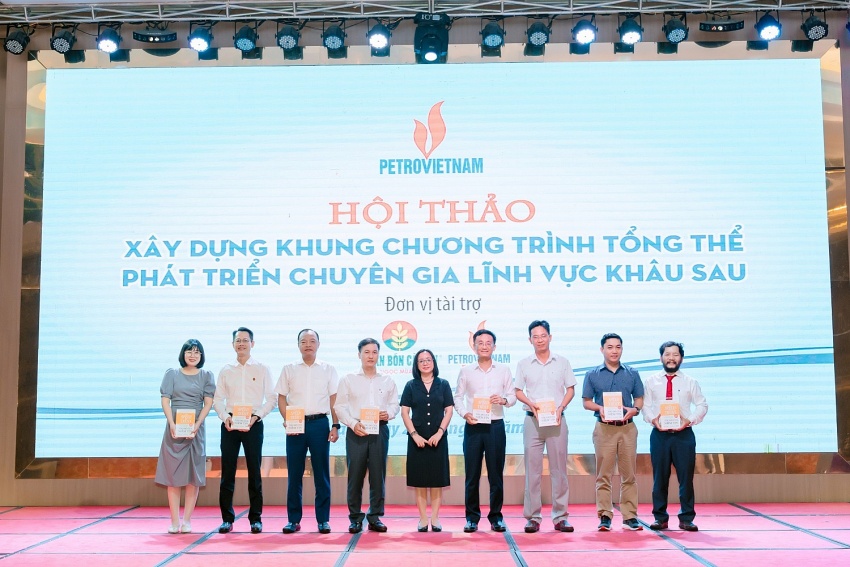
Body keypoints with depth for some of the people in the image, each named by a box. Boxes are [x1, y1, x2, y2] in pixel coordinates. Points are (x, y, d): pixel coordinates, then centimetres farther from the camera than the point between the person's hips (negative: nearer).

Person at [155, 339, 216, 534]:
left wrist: (197, 425, -12)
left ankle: (187, 520, 4)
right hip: (174, 428, 0)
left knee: (193, 474, -1)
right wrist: (172, 424, -12)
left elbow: (208, 403, 1)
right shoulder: (172, 374, 8)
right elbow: (165, 401, 2)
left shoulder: (206, 375, 8)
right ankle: (174, 521, 2)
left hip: (196, 429, 0)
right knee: (172, 473, -2)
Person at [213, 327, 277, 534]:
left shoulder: (262, 369, 5)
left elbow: (271, 398, 1)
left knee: (254, 471, 1)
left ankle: (255, 518, 8)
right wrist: (225, 417, -9)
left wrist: (255, 416, -12)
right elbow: (217, 399, 8)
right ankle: (227, 518, 9)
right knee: (227, 471, 1)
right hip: (229, 424, 2)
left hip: (253, 424, -1)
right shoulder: (226, 371, 10)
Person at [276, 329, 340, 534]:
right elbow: (281, 397, 7)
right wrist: (286, 420, -7)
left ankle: (323, 519, 9)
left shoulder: (328, 370, 7)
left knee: (322, 473, 2)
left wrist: (335, 426, -2)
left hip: (319, 423, 0)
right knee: (294, 473, 4)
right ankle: (293, 519, 12)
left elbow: (334, 400, 5)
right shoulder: (289, 369, 8)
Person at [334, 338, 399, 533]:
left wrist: (388, 413, -9)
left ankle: (375, 517, 11)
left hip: (380, 430, 2)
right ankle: (355, 518, 6)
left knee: (378, 475, 2)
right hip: (356, 431, -2)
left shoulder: (387, 381, 13)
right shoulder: (348, 380, 6)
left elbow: (395, 404, 12)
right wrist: (353, 424, -11)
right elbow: (340, 407, 2)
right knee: (355, 475, -2)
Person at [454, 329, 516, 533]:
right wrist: (465, 414, -9)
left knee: (496, 473, 3)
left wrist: (504, 400, -14)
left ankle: (496, 516, 13)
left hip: (495, 426, 0)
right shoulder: (466, 371, 7)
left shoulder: (504, 370, 8)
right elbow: (457, 397, 7)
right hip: (473, 426, 0)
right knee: (472, 474, 3)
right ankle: (472, 517, 12)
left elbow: (512, 396, 8)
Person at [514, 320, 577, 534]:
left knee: (559, 468, 2)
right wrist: (531, 404, -11)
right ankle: (533, 516, 6)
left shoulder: (562, 362, 6)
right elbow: (518, 391, 7)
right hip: (532, 420, 0)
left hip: (556, 420, 0)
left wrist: (561, 407, -9)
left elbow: (570, 389, 7)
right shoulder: (524, 364, 6)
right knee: (532, 469, 1)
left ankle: (560, 516, 8)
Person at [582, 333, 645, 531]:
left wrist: (634, 410, -10)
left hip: (627, 428, 1)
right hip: (604, 428, -1)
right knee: (603, 475, 0)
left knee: (629, 474, 3)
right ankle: (604, 516, 5)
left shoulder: (632, 374, 11)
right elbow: (587, 402, 7)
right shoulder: (592, 375, 7)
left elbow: (639, 400, 11)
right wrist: (599, 408, -12)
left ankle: (630, 516, 8)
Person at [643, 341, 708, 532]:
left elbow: (702, 405, 6)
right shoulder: (651, 381, 8)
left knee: (686, 477, 0)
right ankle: (660, 517, 13)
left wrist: (689, 420, -10)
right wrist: (653, 419, -12)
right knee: (659, 477, 4)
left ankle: (686, 519, 9)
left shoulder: (690, 382, 7)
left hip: (684, 434, 0)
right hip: (659, 434, 0)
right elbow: (645, 406, 6)